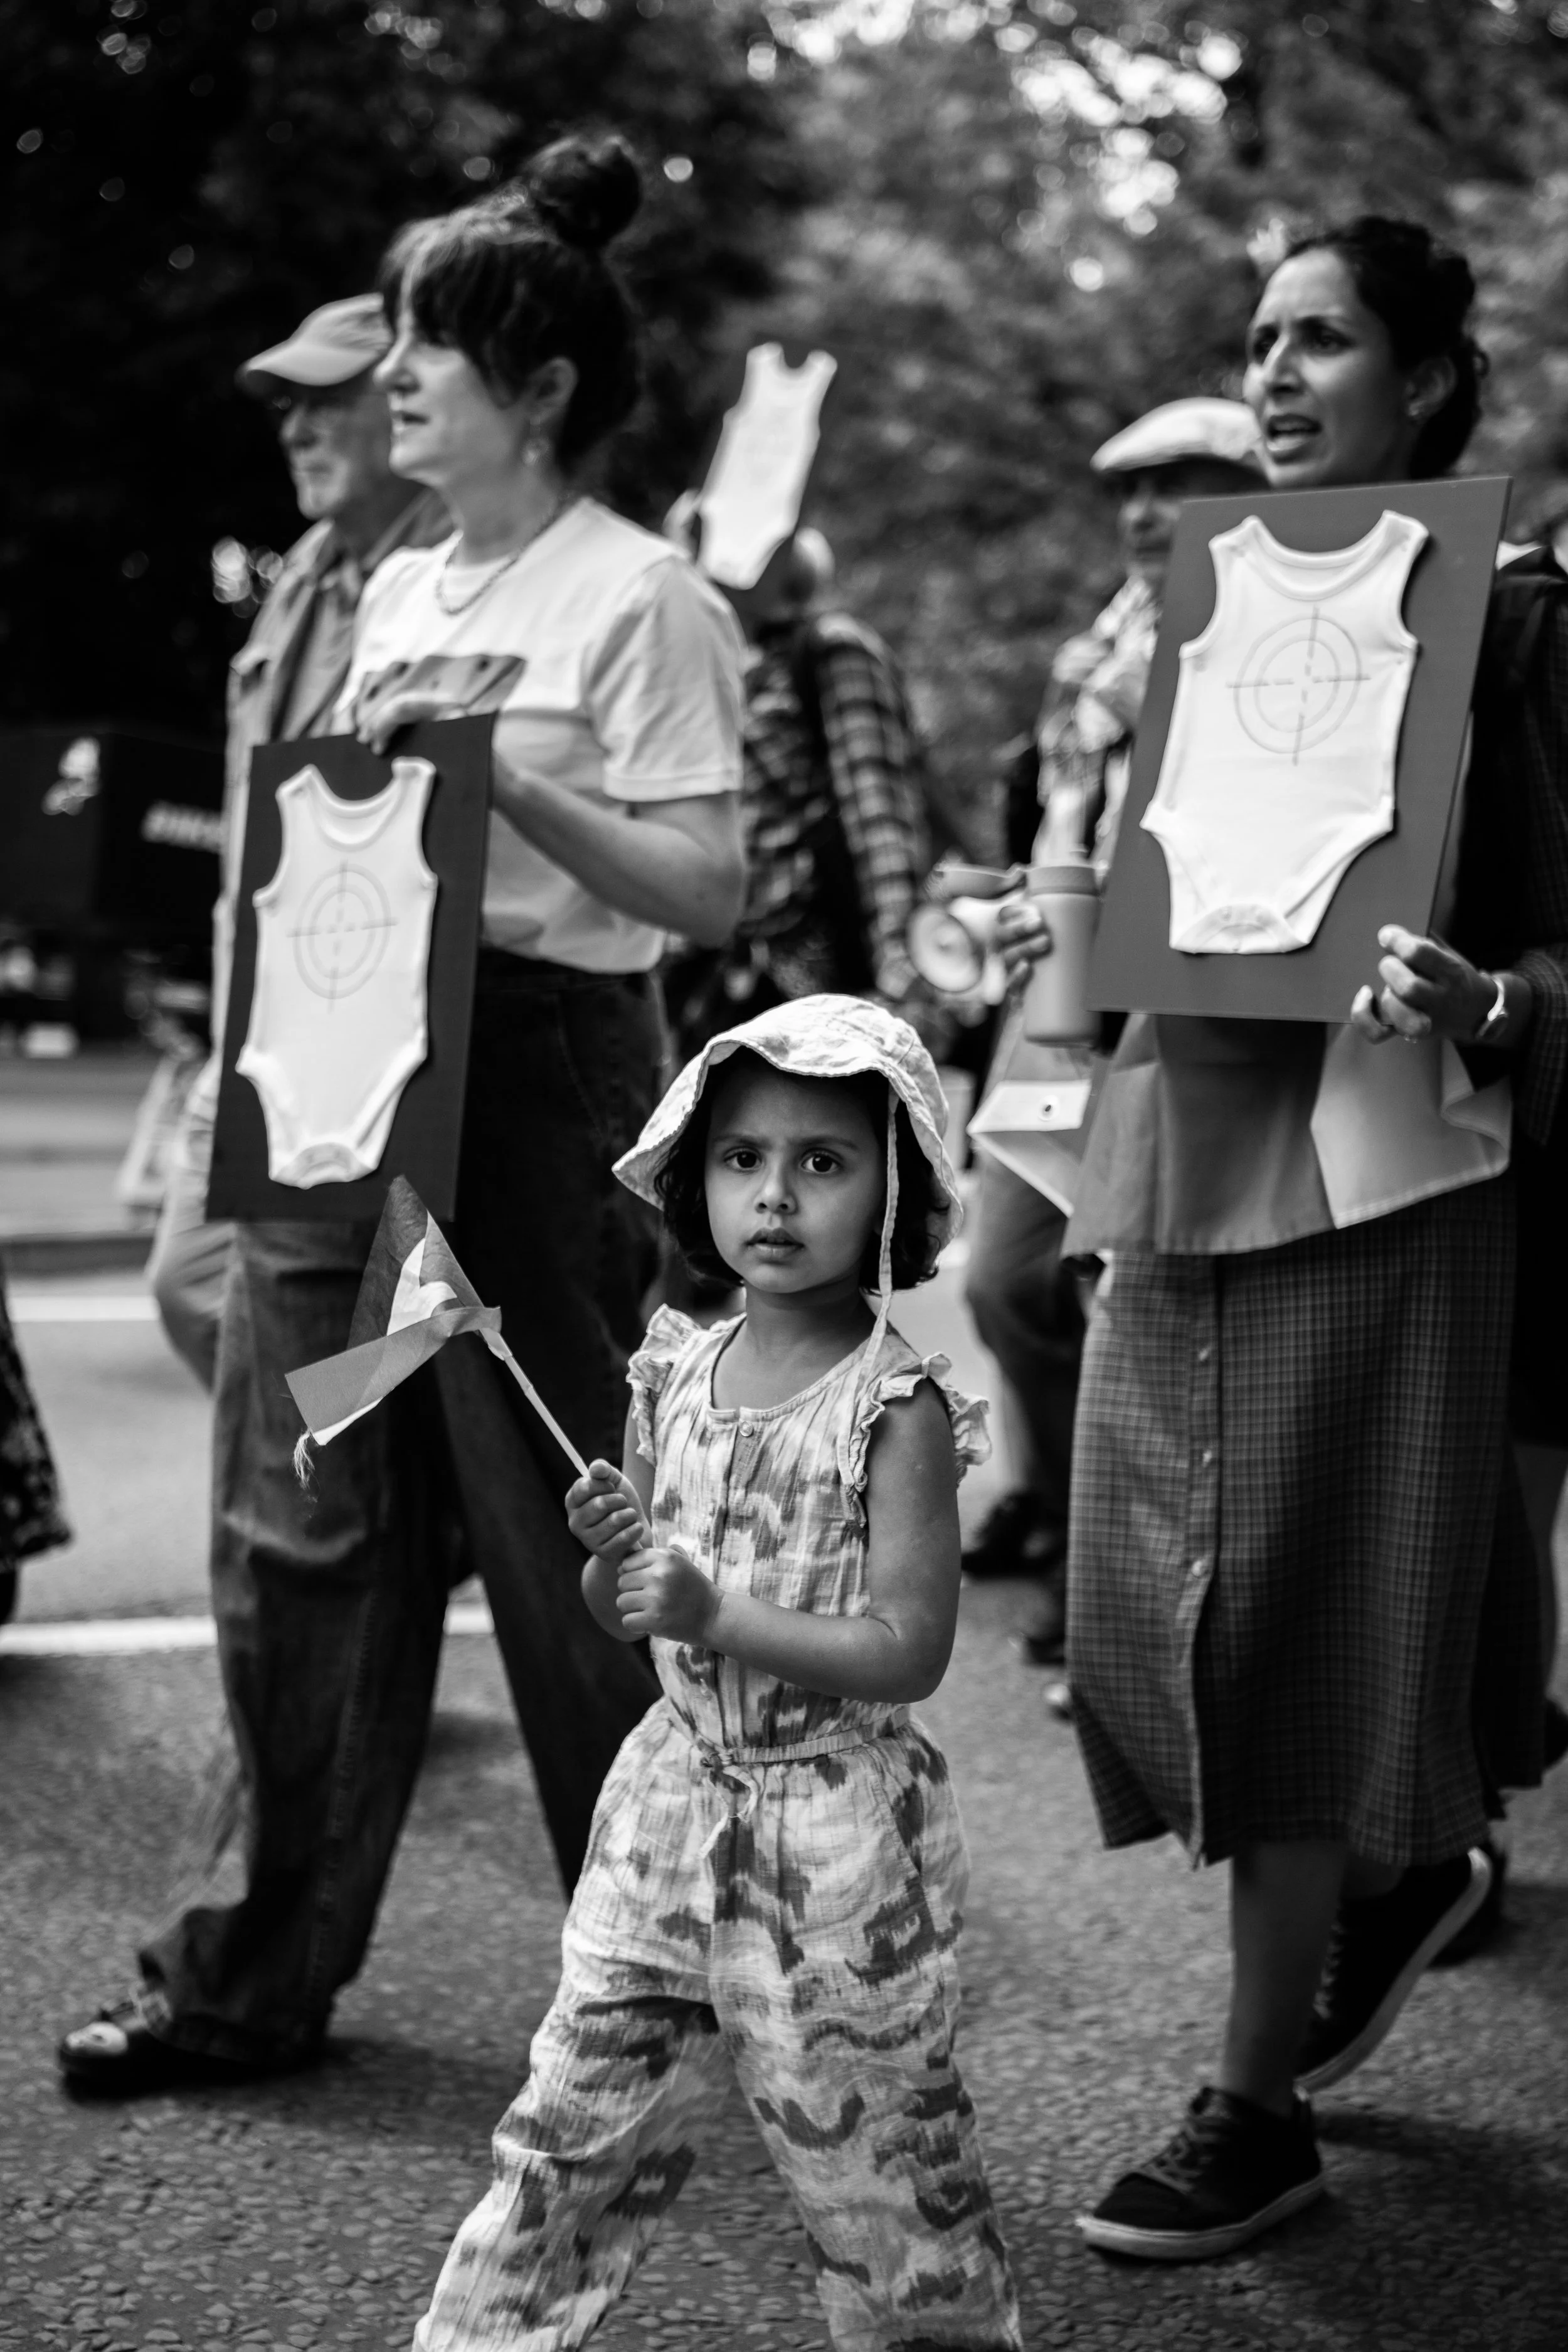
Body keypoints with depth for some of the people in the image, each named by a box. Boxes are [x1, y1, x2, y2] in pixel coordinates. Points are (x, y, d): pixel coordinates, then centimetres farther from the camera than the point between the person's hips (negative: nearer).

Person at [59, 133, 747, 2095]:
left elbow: (707, 892, -13)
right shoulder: (394, 592, 15)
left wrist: (506, 786, -22)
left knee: (560, 1537, 2)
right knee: (299, 1528, 8)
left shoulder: (638, 598, -7)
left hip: (539, 1071, -7)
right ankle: (262, 1977, 19)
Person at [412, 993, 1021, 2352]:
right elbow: (624, 1620, 11)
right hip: (676, 1798, 5)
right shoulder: (674, 1373, 3)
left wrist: (715, 1612, -26)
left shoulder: (899, 1407, -14)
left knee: (877, 2157, 7)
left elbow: (910, 1650, -20)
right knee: (574, 2130, 11)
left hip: (840, 1832, -5)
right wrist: (611, 1554, -11)